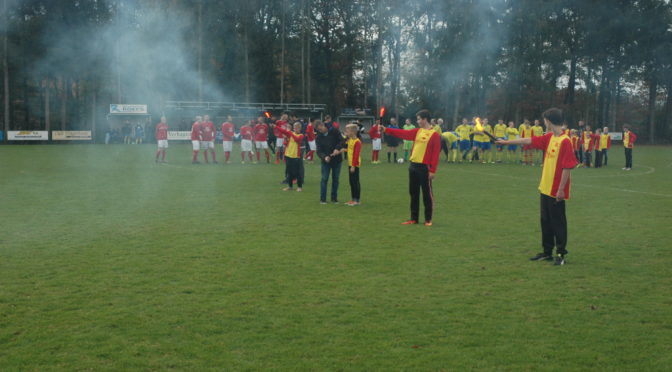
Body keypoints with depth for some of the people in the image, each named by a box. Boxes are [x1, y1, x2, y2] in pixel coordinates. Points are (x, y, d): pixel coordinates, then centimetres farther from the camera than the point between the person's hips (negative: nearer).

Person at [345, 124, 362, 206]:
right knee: (351, 182, 12)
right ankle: (353, 199, 19)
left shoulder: (357, 141, -17)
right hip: (350, 164, 9)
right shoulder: (349, 140, 11)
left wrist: (353, 166, -21)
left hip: (355, 165, -9)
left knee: (355, 182, -4)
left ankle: (357, 200, 1)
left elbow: (356, 154, -20)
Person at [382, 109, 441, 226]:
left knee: (426, 194, 1)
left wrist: (432, 171, -16)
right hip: (413, 166, 7)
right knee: (413, 193, 11)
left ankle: (428, 219, 10)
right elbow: (403, 133, 13)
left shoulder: (434, 135, -9)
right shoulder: (417, 131, 11)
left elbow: (436, 154, -12)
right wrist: (386, 130, 9)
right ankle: (414, 218, 19)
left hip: (424, 168, -7)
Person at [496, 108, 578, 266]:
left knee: (558, 222, 2)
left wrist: (561, 189, -19)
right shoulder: (548, 138, 7)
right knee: (545, 221, 14)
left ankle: (561, 253, 13)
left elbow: (567, 167, -19)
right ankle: (547, 252, 24)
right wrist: (507, 142, 19)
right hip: (545, 188, 8)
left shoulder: (565, 141, -17)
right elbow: (528, 141, 15)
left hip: (556, 191, -8)